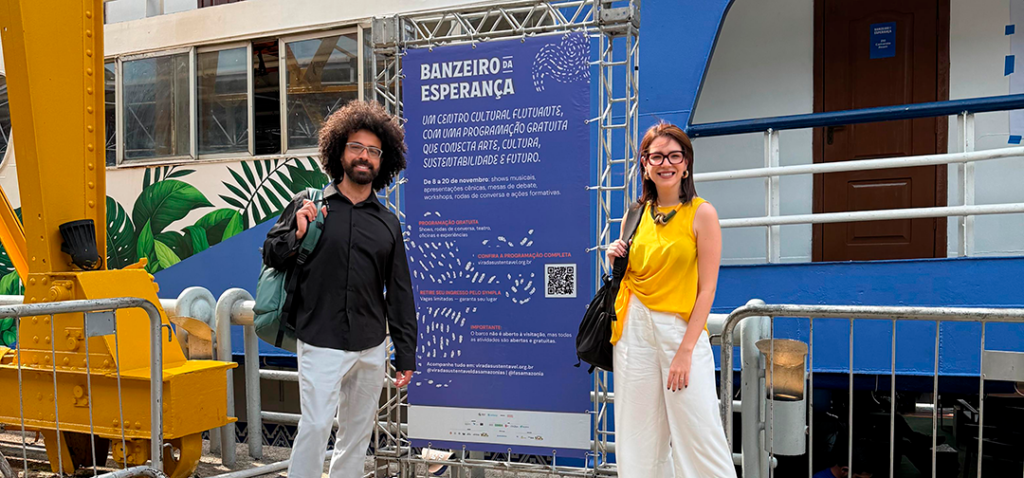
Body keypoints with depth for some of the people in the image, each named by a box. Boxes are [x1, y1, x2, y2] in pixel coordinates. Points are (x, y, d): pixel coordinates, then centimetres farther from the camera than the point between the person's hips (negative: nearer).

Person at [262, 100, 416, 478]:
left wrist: (406, 355, 8)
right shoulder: (307, 205, 2)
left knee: (358, 432, 12)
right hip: (321, 344, -3)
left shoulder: (388, 223, 9)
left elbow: (399, 294, 10)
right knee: (315, 426, -8)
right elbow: (270, 256, 7)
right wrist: (297, 236, -14)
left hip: (372, 348, 4)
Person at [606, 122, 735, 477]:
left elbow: (706, 289, -8)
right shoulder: (637, 214, 10)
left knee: (699, 436, -4)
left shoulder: (701, 213, -4)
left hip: (681, 328, -4)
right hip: (634, 328, 4)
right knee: (638, 439, 9)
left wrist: (685, 351, -14)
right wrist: (617, 260, -1)